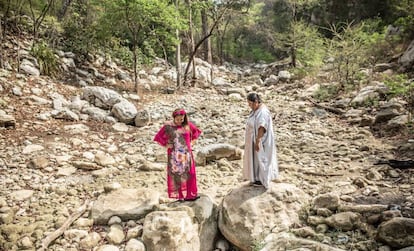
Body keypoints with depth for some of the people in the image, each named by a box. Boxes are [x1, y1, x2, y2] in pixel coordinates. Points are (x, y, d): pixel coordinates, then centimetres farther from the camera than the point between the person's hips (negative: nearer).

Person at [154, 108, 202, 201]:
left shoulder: (188, 125, 2)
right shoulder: (168, 126, -3)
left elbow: (197, 131, 19)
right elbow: (158, 137, 4)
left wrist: (191, 142, 10)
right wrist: (165, 145, -2)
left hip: (186, 154, 2)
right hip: (174, 155, -2)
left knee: (188, 174, 2)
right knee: (175, 174, -1)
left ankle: (189, 195, 9)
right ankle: (178, 195, 4)